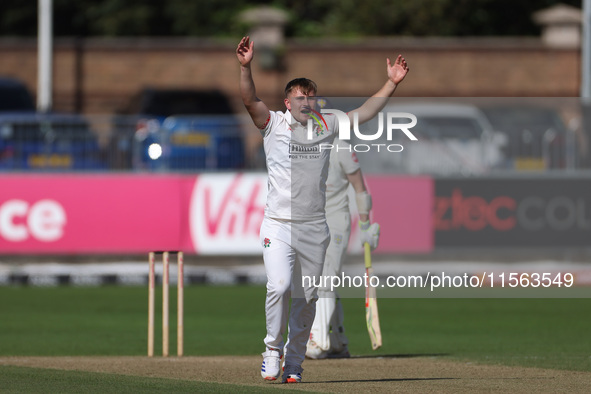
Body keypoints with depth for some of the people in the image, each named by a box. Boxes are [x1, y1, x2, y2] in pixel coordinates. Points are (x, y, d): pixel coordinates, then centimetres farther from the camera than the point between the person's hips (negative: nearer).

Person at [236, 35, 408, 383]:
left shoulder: (327, 127, 9)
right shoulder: (274, 124, 0)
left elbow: (365, 112, 9)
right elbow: (251, 100, -15)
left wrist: (392, 83, -1)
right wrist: (246, 67, -31)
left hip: (315, 227, 3)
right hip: (278, 223, -3)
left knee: (307, 297, 6)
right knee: (280, 287, -19)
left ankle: (294, 361, 18)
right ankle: (273, 350, 0)